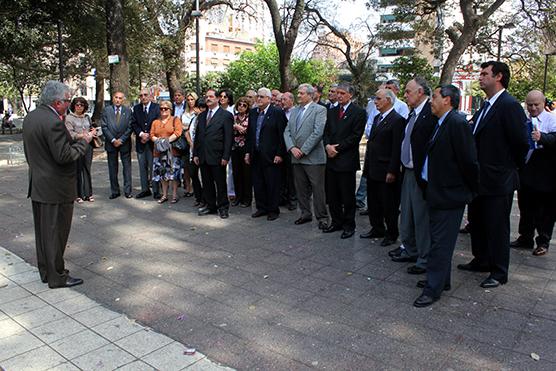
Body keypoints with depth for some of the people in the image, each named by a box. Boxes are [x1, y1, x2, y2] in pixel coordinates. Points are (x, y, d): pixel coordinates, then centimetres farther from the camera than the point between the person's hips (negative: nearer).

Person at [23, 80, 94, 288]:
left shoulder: (30, 118, 7)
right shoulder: (53, 122, -22)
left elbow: (29, 152, 15)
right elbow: (64, 156, -22)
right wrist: (84, 141, -12)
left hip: (37, 186, 9)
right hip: (55, 188, -9)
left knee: (42, 230, 17)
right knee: (55, 232, 2)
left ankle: (45, 272, 30)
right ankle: (56, 277, 13)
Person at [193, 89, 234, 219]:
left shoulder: (226, 115, -4)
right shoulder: (202, 116, 15)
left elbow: (229, 138, -9)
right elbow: (197, 136, 16)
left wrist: (225, 157, -14)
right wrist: (195, 154, 9)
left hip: (217, 157, -6)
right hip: (203, 157, 6)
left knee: (220, 183, 3)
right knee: (207, 183, 12)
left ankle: (223, 207, 16)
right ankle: (210, 205, 24)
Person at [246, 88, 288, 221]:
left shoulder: (277, 112, -7)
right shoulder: (253, 113, 12)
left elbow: (282, 135, -9)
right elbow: (249, 134, 16)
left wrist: (279, 154, -13)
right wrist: (248, 152, 11)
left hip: (271, 156, -6)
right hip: (256, 155, 6)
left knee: (272, 184, 2)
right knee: (258, 183, 11)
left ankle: (273, 210, 14)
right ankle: (261, 207, 24)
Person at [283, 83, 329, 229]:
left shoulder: (319, 110, -6)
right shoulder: (294, 111, 15)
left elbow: (318, 133, -15)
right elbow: (287, 131, 11)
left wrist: (303, 150, -15)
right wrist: (292, 148, -6)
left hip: (313, 157, -6)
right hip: (296, 157, 6)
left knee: (318, 189, -1)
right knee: (301, 188, 13)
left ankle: (322, 217, 10)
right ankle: (305, 213, 27)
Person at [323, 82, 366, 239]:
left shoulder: (359, 112, -4)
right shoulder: (332, 111, 15)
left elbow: (356, 136, -11)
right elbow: (326, 132, 12)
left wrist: (337, 148, -13)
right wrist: (327, 146, -9)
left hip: (347, 160, -6)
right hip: (331, 158, 6)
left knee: (348, 195, 3)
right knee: (332, 195, 11)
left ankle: (349, 225, 16)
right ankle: (336, 222, 25)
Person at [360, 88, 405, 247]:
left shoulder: (397, 120, -12)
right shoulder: (377, 118, 14)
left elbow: (397, 149, -17)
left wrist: (392, 171, -19)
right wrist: (366, 165, 14)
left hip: (386, 171, -8)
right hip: (372, 169, 8)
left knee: (389, 204, 4)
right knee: (373, 202, 16)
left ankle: (391, 234, 18)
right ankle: (377, 229, 31)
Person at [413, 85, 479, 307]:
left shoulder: (457, 124, -18)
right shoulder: (442, 124, 12)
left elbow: (469, 161, -18)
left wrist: (472, 189, -7)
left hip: (449, 195, -10)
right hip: (437, 193, 10)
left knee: (441, 243, -1)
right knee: (439, 240, 19)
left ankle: (433, 289, 9)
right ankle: (442, 280, 33)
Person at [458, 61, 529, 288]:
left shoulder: (509, 105, -16)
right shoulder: (485, 107, 11)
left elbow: (521, 142, -17)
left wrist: (512, 167, -3)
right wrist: (473, 172, 10)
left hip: (498, 180, -9)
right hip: (480, 178, 9)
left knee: (497, 227, 3)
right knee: (477, 222, 19)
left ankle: (499, 272, 18)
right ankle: (481, 261, 36)